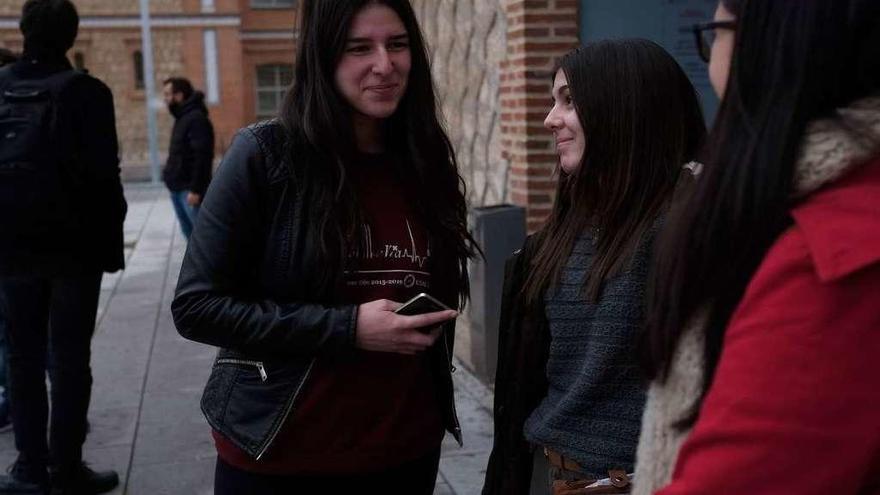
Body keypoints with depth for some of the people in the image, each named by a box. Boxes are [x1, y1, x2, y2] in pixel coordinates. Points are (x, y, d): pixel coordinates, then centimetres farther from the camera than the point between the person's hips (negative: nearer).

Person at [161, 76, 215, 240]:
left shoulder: (196, 119, -15)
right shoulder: (182, 118, 16)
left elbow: (202, 157, -22)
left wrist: (195, 189, -24)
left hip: (189, 189, -10)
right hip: (177, 187, 10)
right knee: (189, 232, 15)